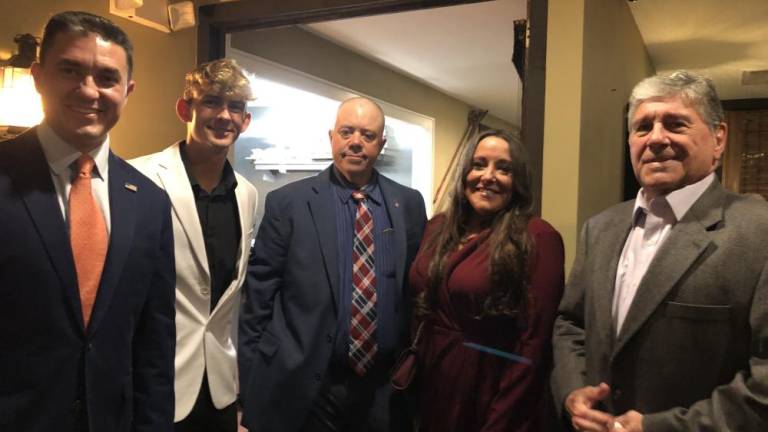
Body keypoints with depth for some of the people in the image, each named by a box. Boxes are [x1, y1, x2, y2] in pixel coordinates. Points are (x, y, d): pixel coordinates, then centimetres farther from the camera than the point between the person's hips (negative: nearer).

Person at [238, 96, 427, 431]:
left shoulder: (409, 204, 2)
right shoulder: (287, 202, -5)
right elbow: (259, 294, -4)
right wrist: (253, 382, -4)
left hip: (387, 386, 2)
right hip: (305, 386, -2)